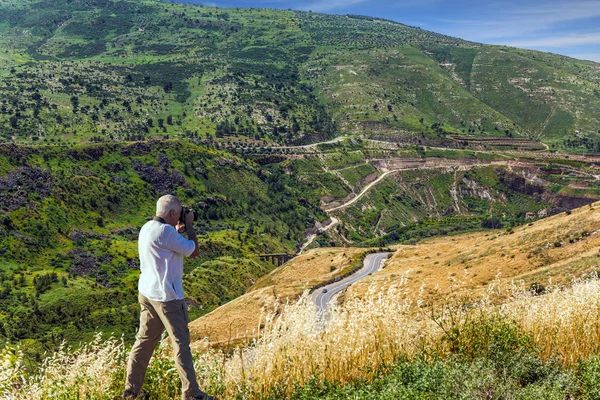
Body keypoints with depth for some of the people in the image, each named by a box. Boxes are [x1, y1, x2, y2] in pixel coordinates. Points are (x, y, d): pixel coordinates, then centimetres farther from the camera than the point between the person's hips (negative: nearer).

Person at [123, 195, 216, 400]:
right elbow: (193, 251, -14)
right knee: (181, 344, 1)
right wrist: (189, 225, -3)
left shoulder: (147, 228, 9)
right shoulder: (165, 231, -20)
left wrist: (177, 231, 16)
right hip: (166, 296, -9)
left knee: (145, 341, 15)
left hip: (147, 292, 9)